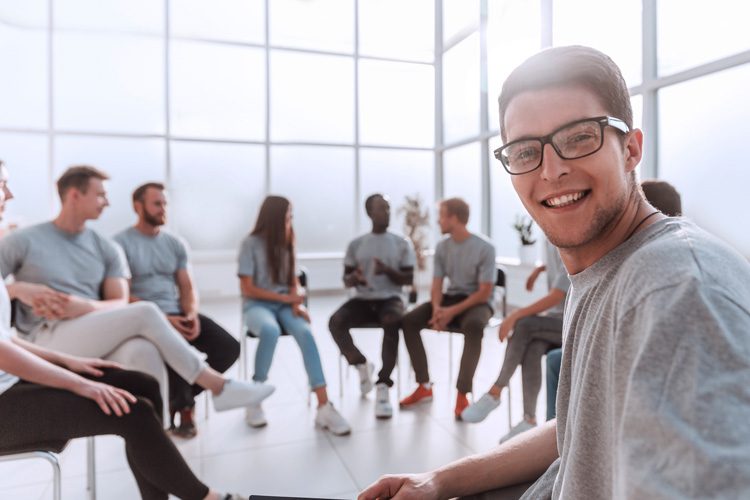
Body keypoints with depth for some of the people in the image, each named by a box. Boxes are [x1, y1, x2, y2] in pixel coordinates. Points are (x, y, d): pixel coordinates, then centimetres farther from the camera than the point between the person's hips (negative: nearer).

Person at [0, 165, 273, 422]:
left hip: (98, 340, 4)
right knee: (144, 313, -28)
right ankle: (218, 386, -22)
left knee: (144, 351, -35)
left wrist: (85, 306, -17)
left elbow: (120, 303, 4)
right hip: (47, 341, -3)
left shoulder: (107, 248, 12)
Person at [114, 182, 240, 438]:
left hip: (178, 314, 5)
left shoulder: (176, 243, 12)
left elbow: (187, 287, 9)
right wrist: (161, 319, -20)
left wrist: (192, 315, -12)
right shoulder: (121, 243, -4)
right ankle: (184, 404, -4)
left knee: (229, 347, -13)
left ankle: (179, 396, 8)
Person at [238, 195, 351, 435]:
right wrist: (285, 298, -12)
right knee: (270, 331, -38)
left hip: (284, 304, 4)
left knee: (305, 333, -28)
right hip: (257, 305, -3)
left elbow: (293, 280, 11)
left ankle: (324, 407, -31)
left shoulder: (286, 242, 9)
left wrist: (296, 302, -10)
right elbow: (247, 289, -8)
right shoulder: (251, 244, -5)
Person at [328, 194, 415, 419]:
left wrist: (388, 270, -14)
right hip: (362, 300, 2)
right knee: (335, 322, -27)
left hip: (390, 299, -2)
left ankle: (383, 385, -28)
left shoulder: (402, 243, 7)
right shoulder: (356, 244, 10)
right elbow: (346, 281, 11)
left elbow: (408, 279, 5)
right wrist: (354, 277, -14)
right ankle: (361, 364, 1)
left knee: (393, 322, -37)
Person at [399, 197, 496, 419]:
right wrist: (437, 308, -21)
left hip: (477, 302, -5)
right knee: (408, 320, -16)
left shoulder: (484, 248, -14)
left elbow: (484, 292, -16)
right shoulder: (442, 247, 2)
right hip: (450, 298, 5)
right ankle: (425, 386, -5)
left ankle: (462, 395, -27)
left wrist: (452, 312, -24)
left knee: (473, 326, -40)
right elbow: (436, 285, 1)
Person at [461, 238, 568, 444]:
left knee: (523, 325, -30)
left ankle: (495, 393, -19)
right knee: (532, 350, -26)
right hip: (556, 318, 6)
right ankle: (529, 420, -23)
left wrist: (516, 315, -26)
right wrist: (540, 268, 17)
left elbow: (556, 297, -23)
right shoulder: (549, 240, 5)